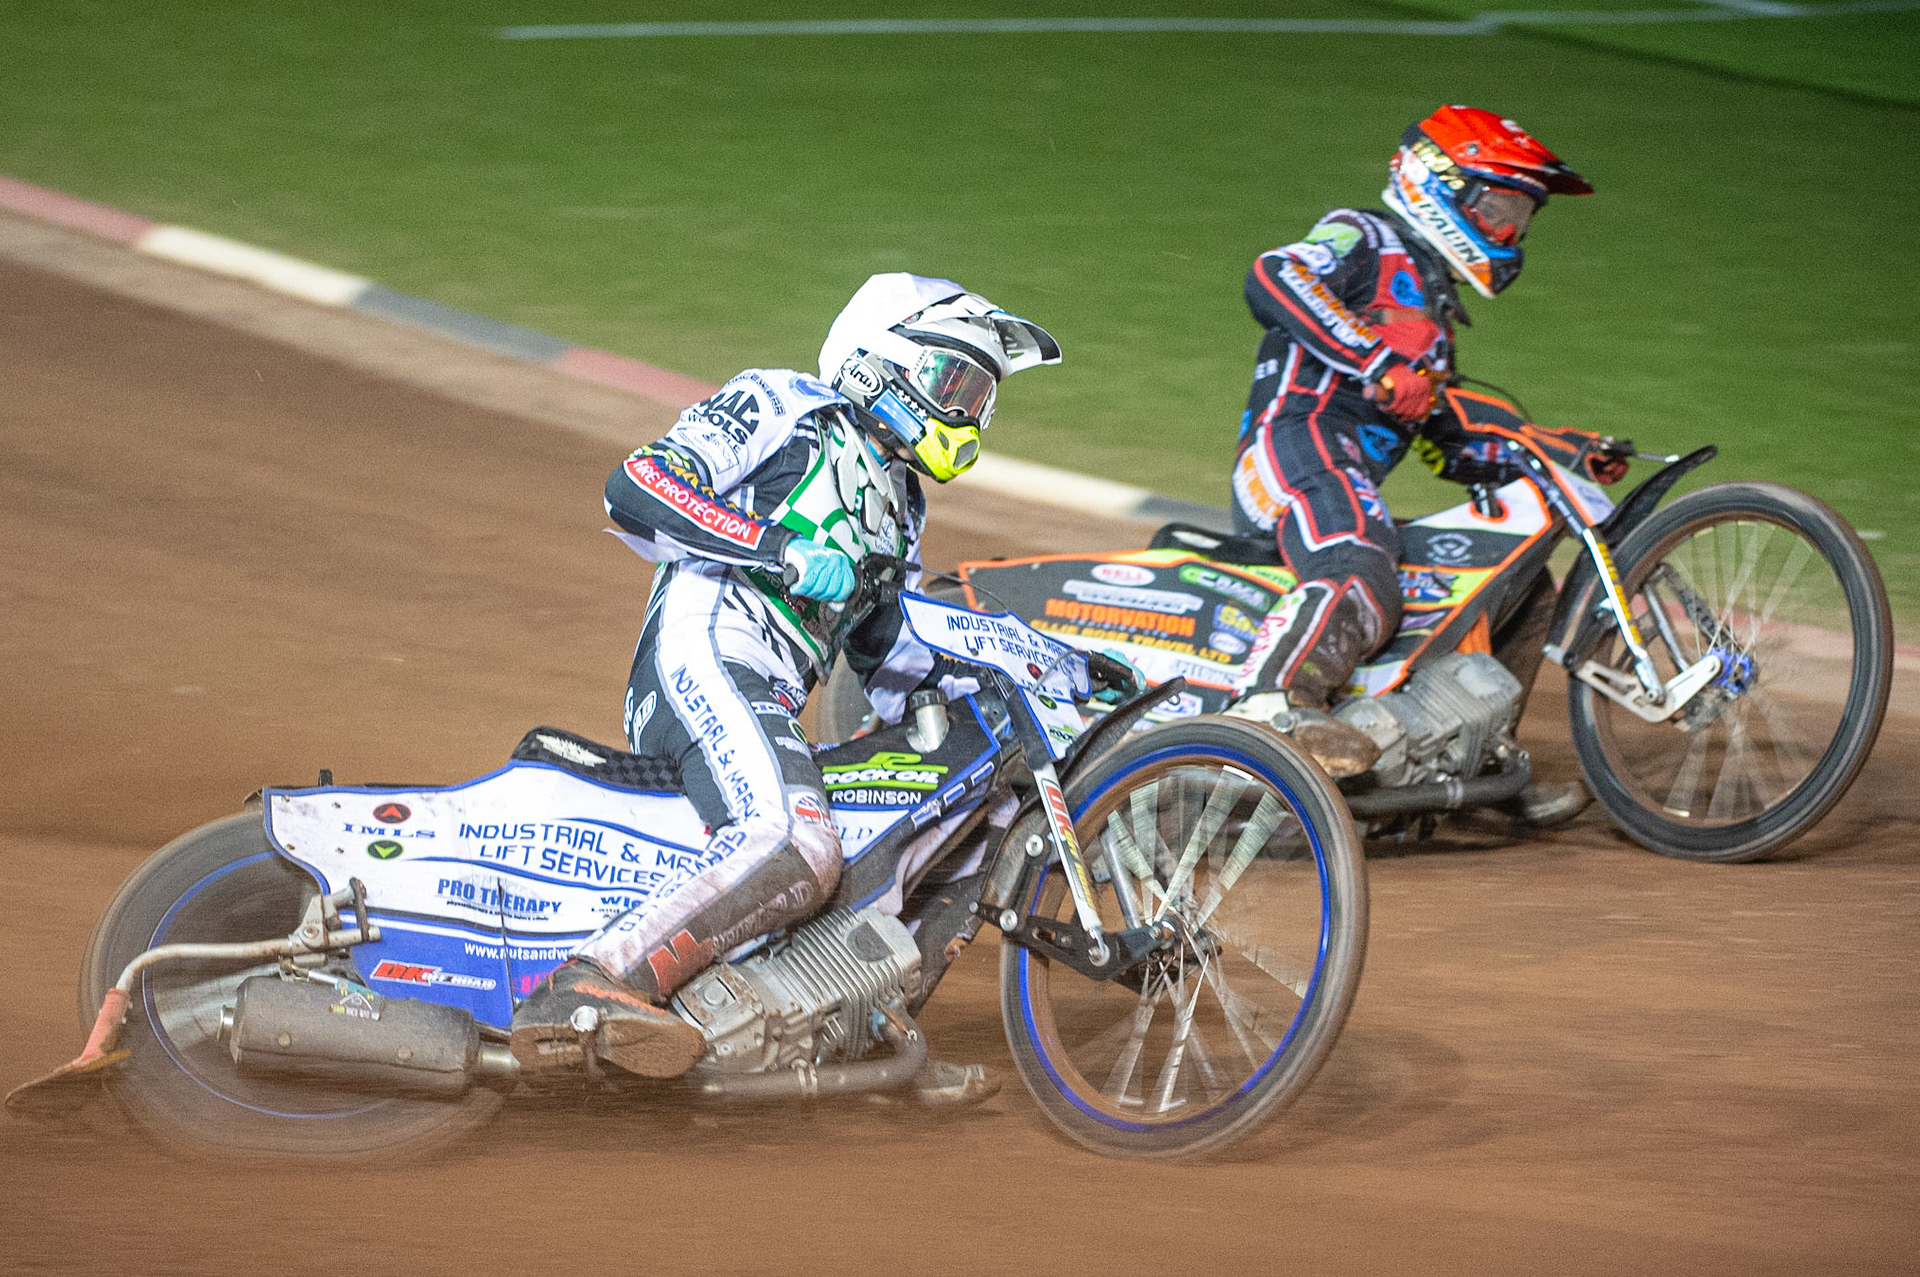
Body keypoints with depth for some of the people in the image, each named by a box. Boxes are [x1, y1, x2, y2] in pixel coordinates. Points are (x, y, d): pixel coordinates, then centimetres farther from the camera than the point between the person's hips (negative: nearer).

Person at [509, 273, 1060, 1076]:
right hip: (708, 654, -10)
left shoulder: (898, 507, 33)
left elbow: (889, 665, 33)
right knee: (791, 848, -34)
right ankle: (580, 993, -43)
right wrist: (781, 552, -13)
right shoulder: (781, 407, 8)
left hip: (771, 706, 10)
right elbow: (636, 489, -5)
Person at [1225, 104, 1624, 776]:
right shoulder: (1365, 240, 6)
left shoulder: (1433, 309, 34)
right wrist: (1378, 361, -24)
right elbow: (1273, 278, -15)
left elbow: (1441, 444, 33)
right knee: (1364, 587, -38)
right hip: (1300, 439, -10)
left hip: (1353, 473, 10)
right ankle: (1277, 701, -58)